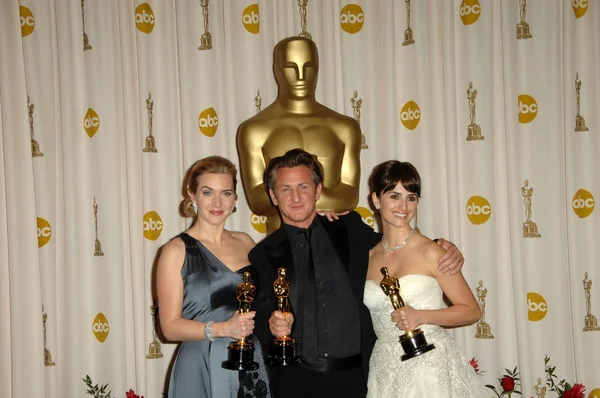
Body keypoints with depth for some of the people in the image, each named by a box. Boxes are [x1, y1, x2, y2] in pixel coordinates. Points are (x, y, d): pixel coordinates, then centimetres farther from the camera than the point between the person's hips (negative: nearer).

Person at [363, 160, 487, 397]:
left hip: (432, 367, -4)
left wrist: (421, 317, -19)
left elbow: (472, 311, -5)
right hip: (385, 371, 4)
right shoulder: (367, 257, 4)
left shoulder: (430, 252, -8)